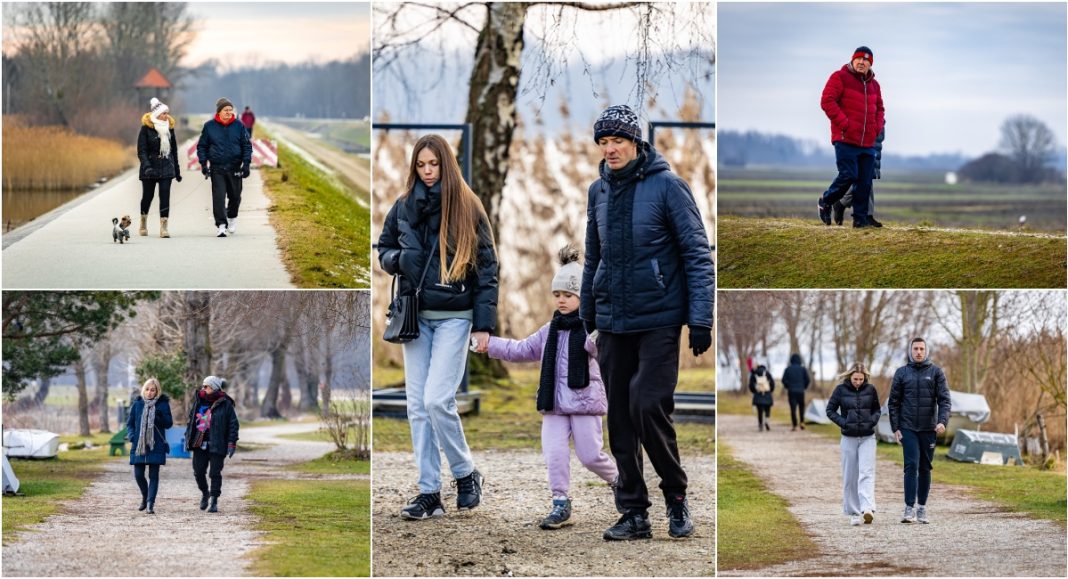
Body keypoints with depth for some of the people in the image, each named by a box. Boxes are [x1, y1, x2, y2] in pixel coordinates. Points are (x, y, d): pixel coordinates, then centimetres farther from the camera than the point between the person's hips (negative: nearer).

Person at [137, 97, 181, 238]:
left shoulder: (169, 127, 7)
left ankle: (163, 227, -9)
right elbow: (141, 151, -11)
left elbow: (174, 150, 15)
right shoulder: (146, 128, -7)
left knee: (165, 196, -7)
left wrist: (177, 170, 16)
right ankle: (143, 224, 31)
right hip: (150, 169, -3)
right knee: (148, 196, 9)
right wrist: (146, 166, -26)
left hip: (166, 168, 3)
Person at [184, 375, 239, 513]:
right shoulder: (198, 402, 10)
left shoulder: (225, 404, -4)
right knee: (198, 472, 6)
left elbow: (233, 424, -4)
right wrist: (188, 438, 13)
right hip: (199, 444, 4)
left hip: (216, 445, -4)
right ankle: (205, 493, 31)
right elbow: (191, 420, 18)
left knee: (215, 473, -2)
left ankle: (214, 501, 5)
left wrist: (232, 443, -10)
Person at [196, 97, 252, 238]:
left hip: (235, 169, 1)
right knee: (218, 197, -12)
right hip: (216, 169, -1)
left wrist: (246, 163, -5)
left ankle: (232, 217, 39)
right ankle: (221, 225, -13)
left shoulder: (239, 126, 2)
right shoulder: (209, 126, 1)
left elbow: (247, 146, 5)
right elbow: (202, 146, 6)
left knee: (235, 196, 12)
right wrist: (203, 163, -3)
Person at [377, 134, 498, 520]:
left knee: (437, 401, -14)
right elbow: (383, 249, 19)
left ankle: (466, 474, 8)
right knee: (418, 406, 2)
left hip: (454, 317, -4)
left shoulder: (467, 207, -2)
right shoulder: (403, 206, 8)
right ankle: (429, 492, 6)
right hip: (416, 316, 4)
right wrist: (399, 259, -7)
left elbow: (486, 265, -2)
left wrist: (484, 323, -8)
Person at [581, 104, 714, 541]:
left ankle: (676, 494, 5)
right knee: (620, 420, 5)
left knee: (649, 406, -15)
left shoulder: (667, 186, -7)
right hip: (612, 324, 6)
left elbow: (697, 253, -8)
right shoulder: (598, 192, 9)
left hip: (659, 319, -5)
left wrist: (700, 320, -13)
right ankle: (633, 512, 13)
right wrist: (586, 315, 18)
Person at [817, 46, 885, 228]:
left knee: (865, 182, 3)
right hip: (846, 140, -6)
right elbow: (827, 101, -11)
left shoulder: (874, 84, 17)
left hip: (868, 143, 6)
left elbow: (879, 108, 28)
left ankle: (860, 218, 8)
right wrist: (844, 124, -15)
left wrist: (877, 127, 10)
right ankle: (826, 201, 12)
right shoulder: (840, 77, -3)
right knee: (848, 175, -13)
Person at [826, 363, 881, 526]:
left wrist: (873, 420, -8)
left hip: (867, 437, 0)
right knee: (850, 477, 3)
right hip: (849, 438, 0)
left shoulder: (870, 390, 0)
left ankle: (868, 508, -24)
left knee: (866, 473, -13)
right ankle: (853, 512, 11)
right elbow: (830, 410, 2)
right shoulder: (841, 390, -4)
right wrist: (843, 423, -11)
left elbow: (877, 409, 12)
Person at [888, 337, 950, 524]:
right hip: (908, 428, -1)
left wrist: (943, 421, -17)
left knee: (925, 468, 7)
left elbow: (944, 400, -2)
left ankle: (922, 508, 15)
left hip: (929, 429, 1)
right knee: (911, 466, -11)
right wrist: (895, 428, -1)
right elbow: (893, 402, 6)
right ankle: (909, 509, -13)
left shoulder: (936, 372, 4)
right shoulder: (901, 373, 5)